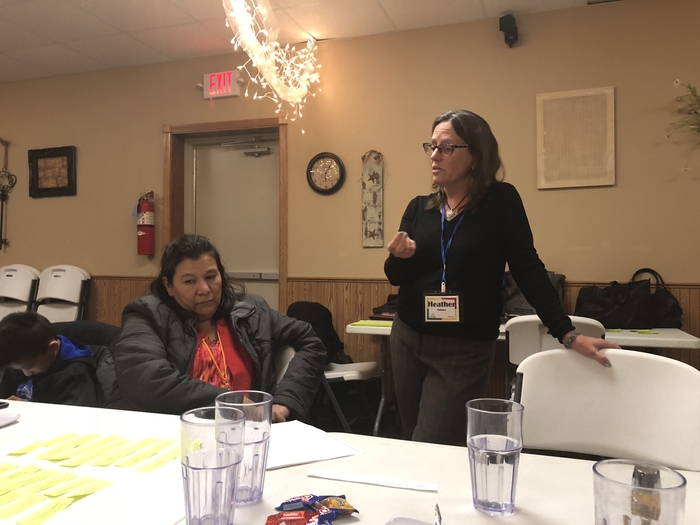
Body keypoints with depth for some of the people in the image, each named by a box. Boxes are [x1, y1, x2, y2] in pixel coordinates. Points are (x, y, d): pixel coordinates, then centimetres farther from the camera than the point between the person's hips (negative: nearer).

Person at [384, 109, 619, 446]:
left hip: (465, 350, -5)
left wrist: (567, 334, -13)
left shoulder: (501, 201, -7)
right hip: (408, 339, 5)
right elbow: (395, 276, 7)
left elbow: (527, 269, -8)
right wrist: (399, 256, -16)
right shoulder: (419, 207, 4)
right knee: (414, 449, 16)